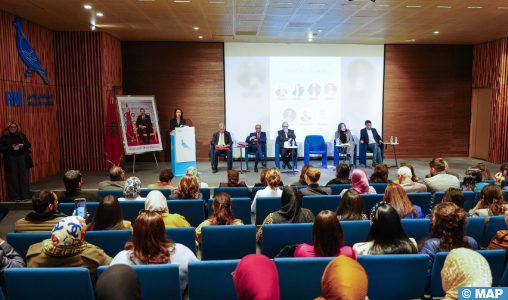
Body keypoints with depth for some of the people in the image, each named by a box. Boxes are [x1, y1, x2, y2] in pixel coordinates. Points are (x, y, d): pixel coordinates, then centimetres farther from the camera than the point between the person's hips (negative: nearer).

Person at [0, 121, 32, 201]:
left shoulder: (21, 135, 10)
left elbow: (28, 144, 9)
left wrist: (22, 146, -11)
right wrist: (11, 147, -16)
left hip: (22, 158, 2)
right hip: (11, 160, -2)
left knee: (24, 176, 0)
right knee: (13, 178, -2)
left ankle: (25, 195, 5)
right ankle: (15, 197, 4)